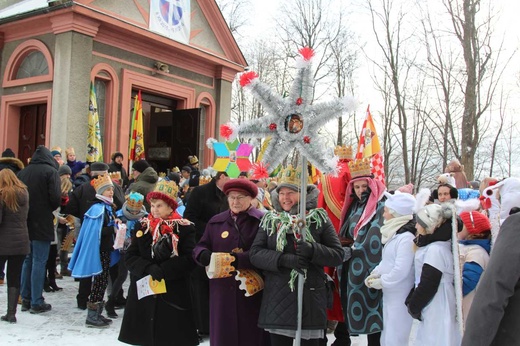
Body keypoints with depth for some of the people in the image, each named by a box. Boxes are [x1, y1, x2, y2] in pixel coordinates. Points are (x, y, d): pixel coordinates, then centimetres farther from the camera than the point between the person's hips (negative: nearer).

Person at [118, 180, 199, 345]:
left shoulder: (184, 228, -4)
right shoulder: (141, 226, 7)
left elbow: (189, 259, -12)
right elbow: (130, 256, 1)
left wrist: (164, 270, -21)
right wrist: (148, 268, -16)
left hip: (173, 294, -3)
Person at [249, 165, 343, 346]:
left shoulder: (320, 219, 1)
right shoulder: (269, 220, 6)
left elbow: (338, 255, -2)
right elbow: (255, 253, -2)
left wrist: (313, 250, -22)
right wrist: (284, 260, -19)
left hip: (310, 299, -2)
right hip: (277, 299, 2)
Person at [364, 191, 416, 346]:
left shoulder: (406, 238, -20)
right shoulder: (395, 234, 11)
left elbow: (400, 271, -23)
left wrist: (379, 282, -11)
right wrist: (374, 274, 4)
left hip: (400, 297, -9)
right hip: (389, 294, 10)